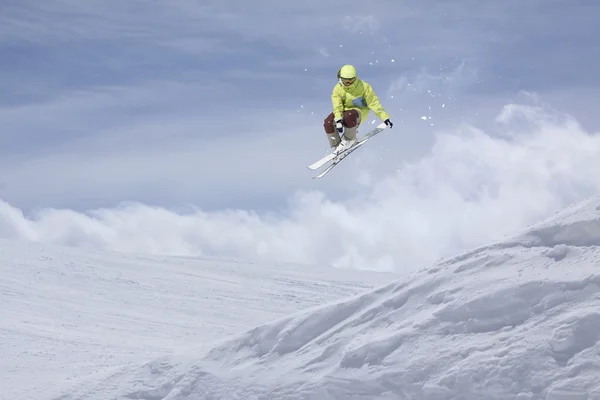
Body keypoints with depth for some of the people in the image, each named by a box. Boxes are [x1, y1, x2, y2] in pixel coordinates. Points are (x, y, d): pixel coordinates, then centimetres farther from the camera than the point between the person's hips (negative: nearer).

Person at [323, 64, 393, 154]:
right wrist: (338, 121, -33)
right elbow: (337, 107, -16)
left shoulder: (364, 87, -15)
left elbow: (374, 103, -16)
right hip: (344, 111, 3)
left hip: (359, 112, -3)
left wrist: (385, 117, -23)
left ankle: (350, 140, -15)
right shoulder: (337, 89, -8)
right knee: (328, 122, -24)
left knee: (348, 116, -39)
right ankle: (337, 146, -9)